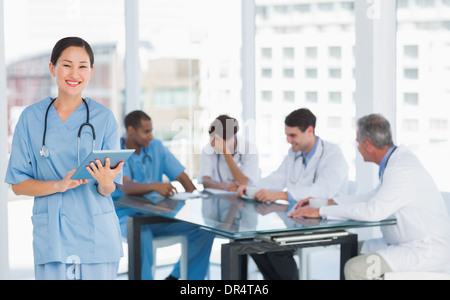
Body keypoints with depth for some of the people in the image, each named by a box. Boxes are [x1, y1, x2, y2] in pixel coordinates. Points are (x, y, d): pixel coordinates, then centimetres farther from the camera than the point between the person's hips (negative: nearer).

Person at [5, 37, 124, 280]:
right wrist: (60, 185, -16)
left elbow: (108, 190, 2)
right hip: (51, 233, 0)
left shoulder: (104, 118, 2)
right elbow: (18, 184, 1)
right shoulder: (31, 118, 2)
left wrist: (105, 182, -22)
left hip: (97, 236, 0)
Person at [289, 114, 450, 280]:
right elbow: (374, 198, 19)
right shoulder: (398, 158, 9)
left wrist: (321, 211, -21)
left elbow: (373, 211, -29)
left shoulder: (401, 170, -22)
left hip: (426, 253, -10)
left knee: (355, 268, -23)